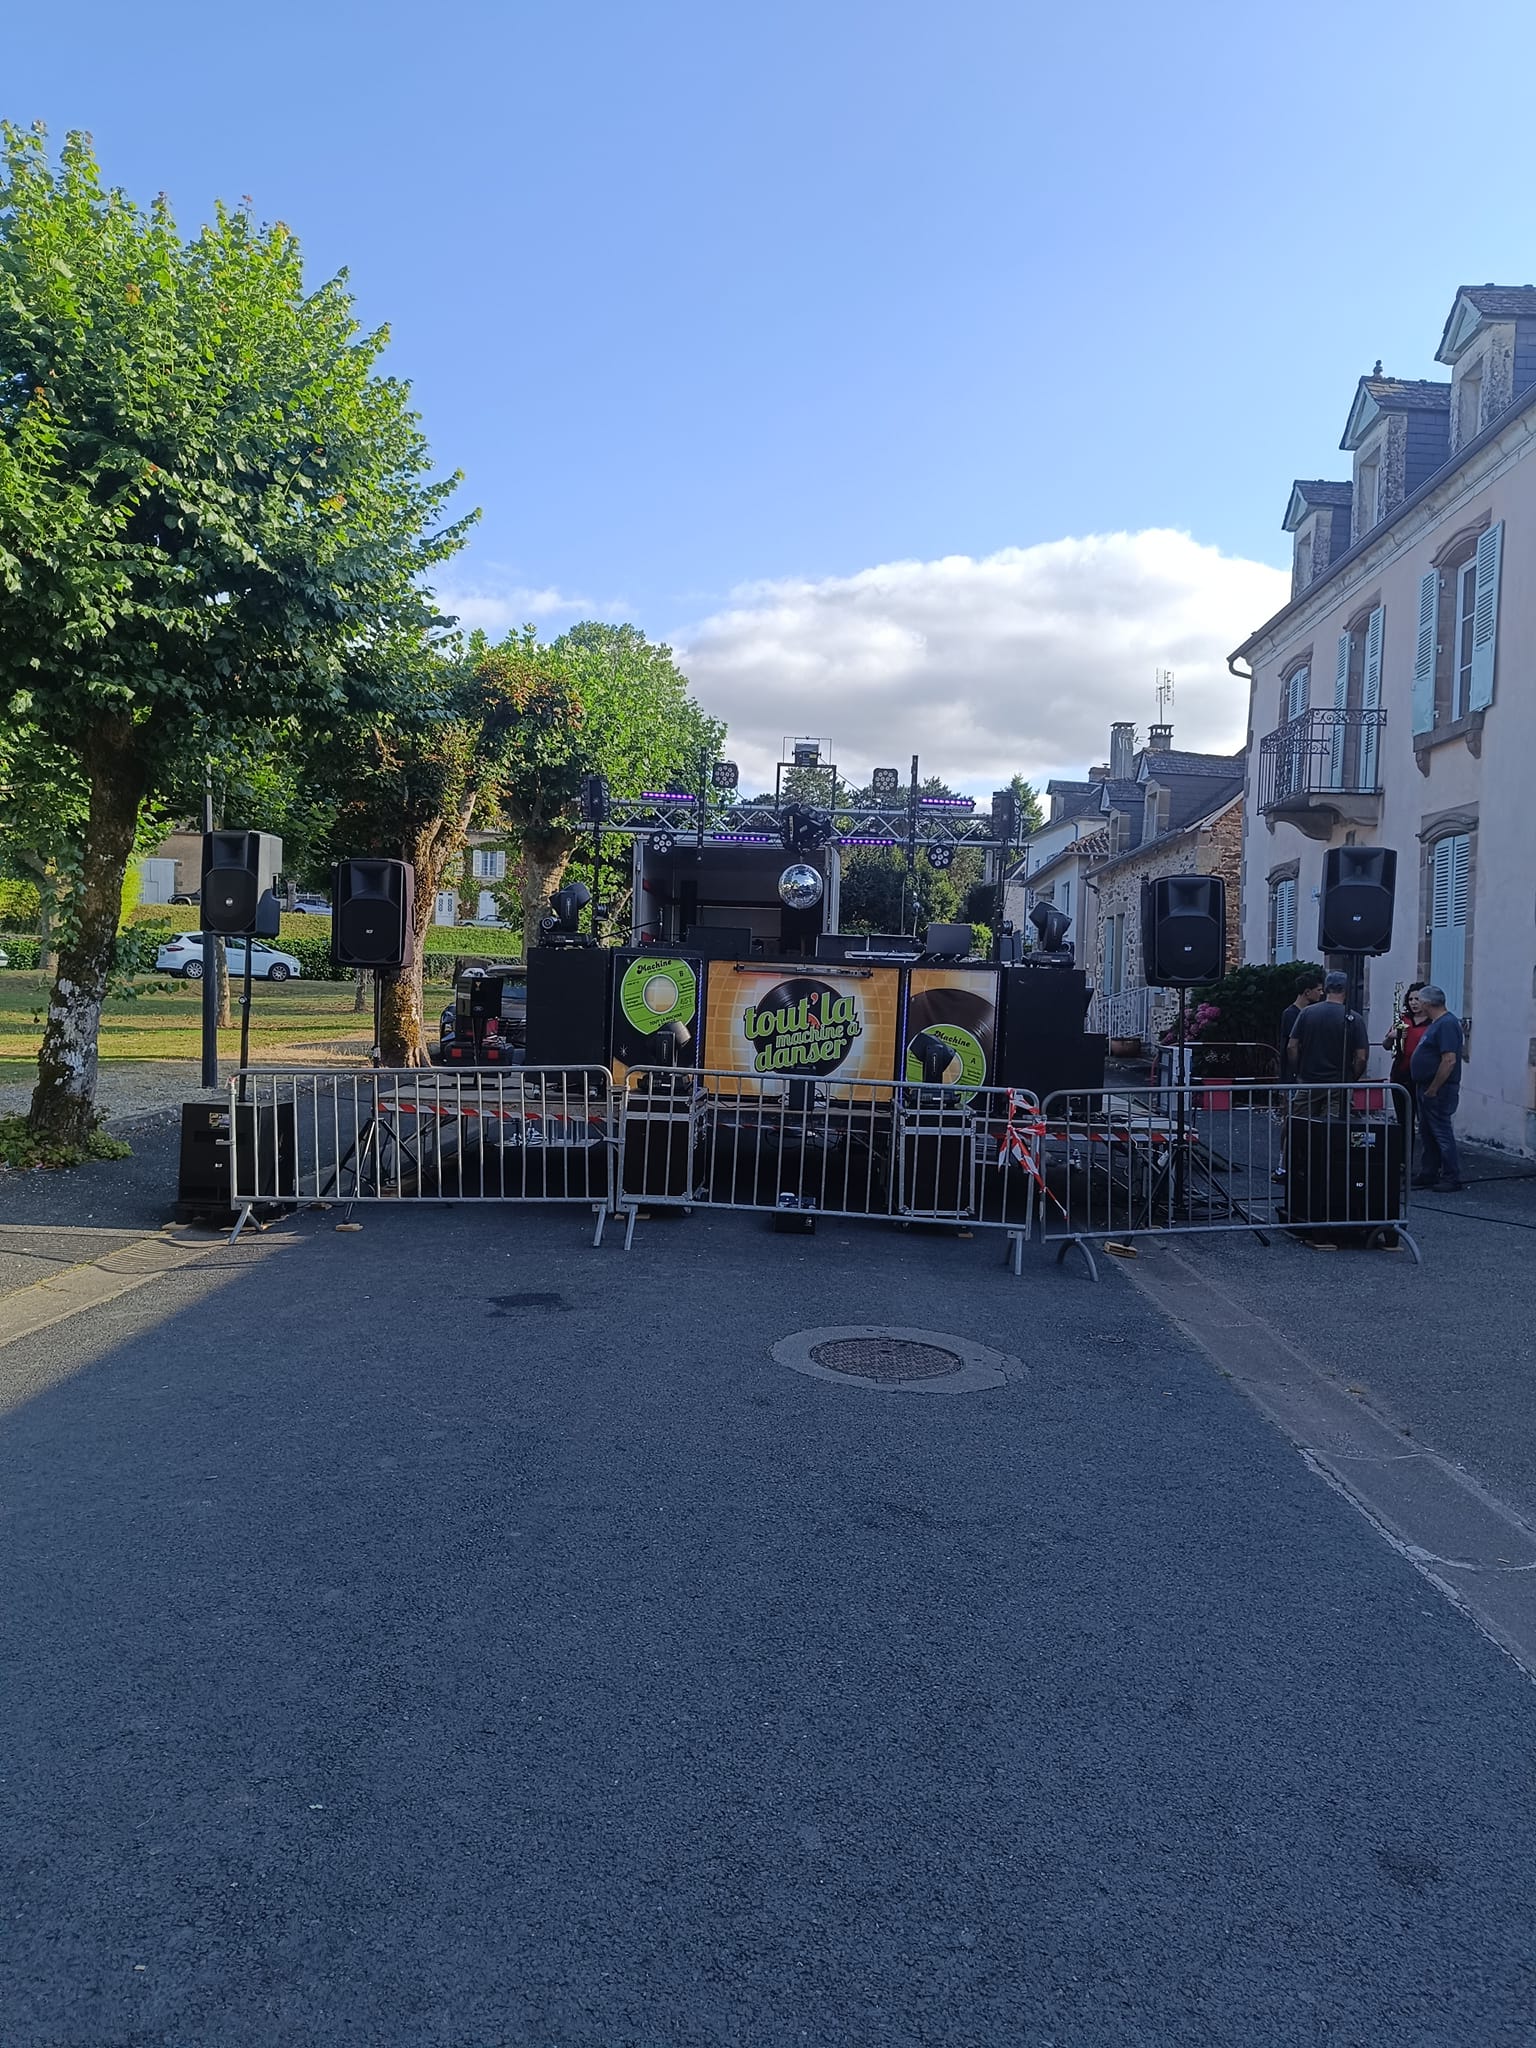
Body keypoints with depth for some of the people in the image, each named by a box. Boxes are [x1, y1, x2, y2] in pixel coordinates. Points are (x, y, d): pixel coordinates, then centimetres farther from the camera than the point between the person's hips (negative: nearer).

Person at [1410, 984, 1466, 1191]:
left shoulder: (1447, 1024, -18)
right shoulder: (1434, 1023, 14)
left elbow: (1449, 1060, -24)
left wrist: (1433, 1089, -22)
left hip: (1439, 1091, -10)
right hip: (1426, 1088, 10)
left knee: (1442, 1134, -6)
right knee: (1426, 1133, 14)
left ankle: (1453, 1179, 0)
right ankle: (1428, 1174, 22)